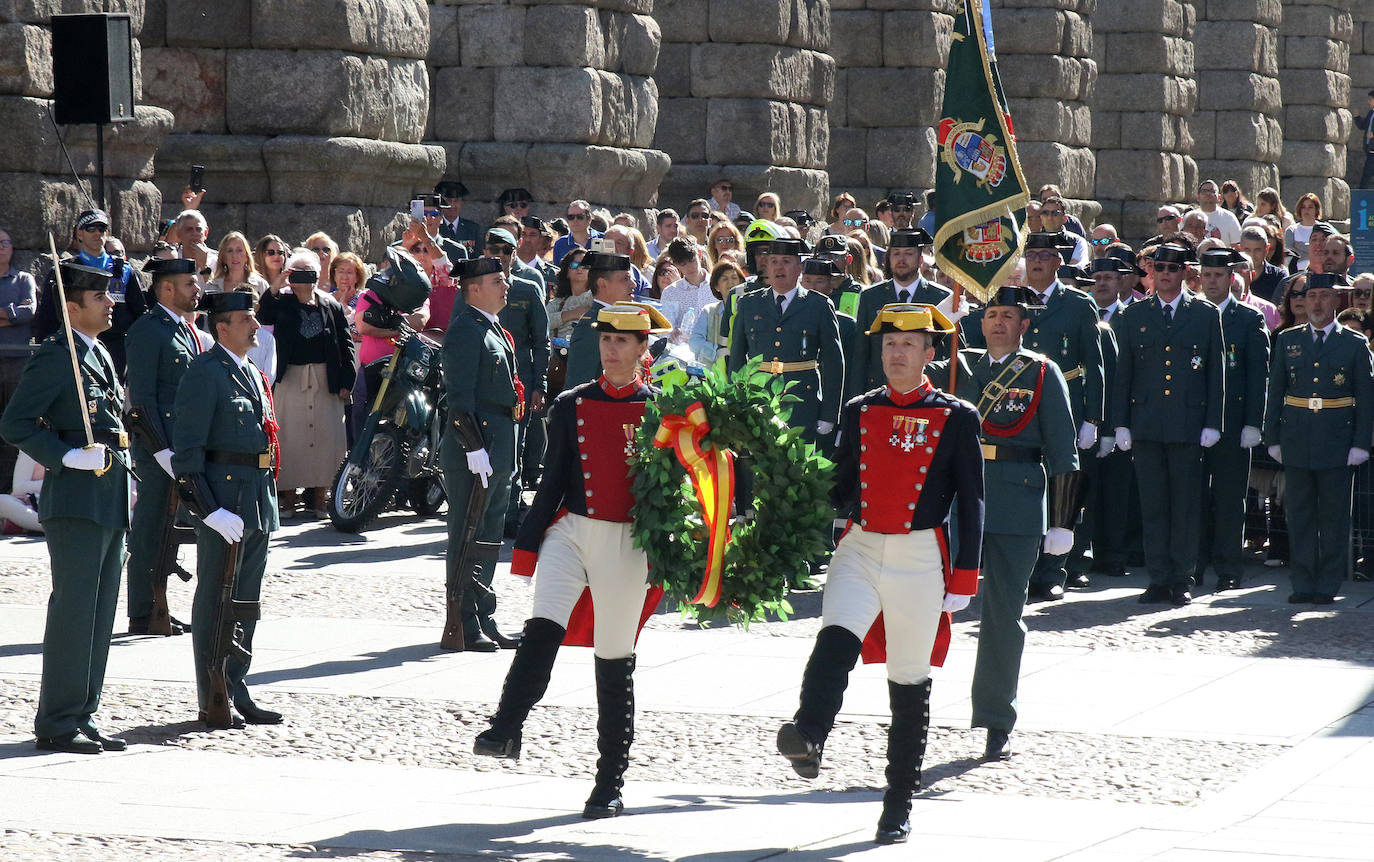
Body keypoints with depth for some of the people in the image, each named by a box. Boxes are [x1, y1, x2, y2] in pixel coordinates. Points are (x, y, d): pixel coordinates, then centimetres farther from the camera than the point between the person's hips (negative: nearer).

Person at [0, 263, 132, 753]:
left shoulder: (101, 357, 17)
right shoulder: (55, 358, -11)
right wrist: (67, 457, -21)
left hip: (110, 505, 9)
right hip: (76, 503, -9)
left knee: (100, 616, 11)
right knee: (73, 614, -7)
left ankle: (82, 716, 18)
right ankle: (57, 725, -2)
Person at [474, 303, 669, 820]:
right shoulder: (571, 406, 7)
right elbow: (553, 482, 10)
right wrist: (528, 546, 7)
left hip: (628, 545, -1)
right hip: (569, 533, 2)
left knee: (615, 661, 3)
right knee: (542, 629, -23)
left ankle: (610, 785, 9)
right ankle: (505, 730, -23)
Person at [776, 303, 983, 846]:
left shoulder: (957, 419, 0)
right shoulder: (859, 412, 9)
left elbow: (970, 505, 1)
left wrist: (963, 579, -3)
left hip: (921, 560, -2)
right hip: (860, 550, 2)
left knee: (909, 684, 5)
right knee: (835, 639, -27)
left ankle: (899, 806, 13)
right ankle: (807, 738, -47)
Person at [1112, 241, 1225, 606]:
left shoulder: (1206, 314, 5)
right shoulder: (1135, 315, 9)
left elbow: (1217, 372, 4)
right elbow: (1123, 373, 10)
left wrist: (1212, 423, -2)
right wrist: (1121, 423, 4)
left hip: (1188, 425, -2)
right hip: (1146, 425, 2)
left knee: (1186, 506, 1)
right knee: (1152, 506, 3)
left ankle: (1182, 580, 7)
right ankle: (1159, 580, 8)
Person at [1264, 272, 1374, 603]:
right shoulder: (1287, 341, 9)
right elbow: (1274, 392, 10)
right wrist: (1273, 439, 4)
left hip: (1337, 441, -2)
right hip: (1296, 440, 2)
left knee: (1334, 515, 1)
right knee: (1299, 514, 4)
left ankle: (1328, 585, 7)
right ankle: (1302, 584, 9)